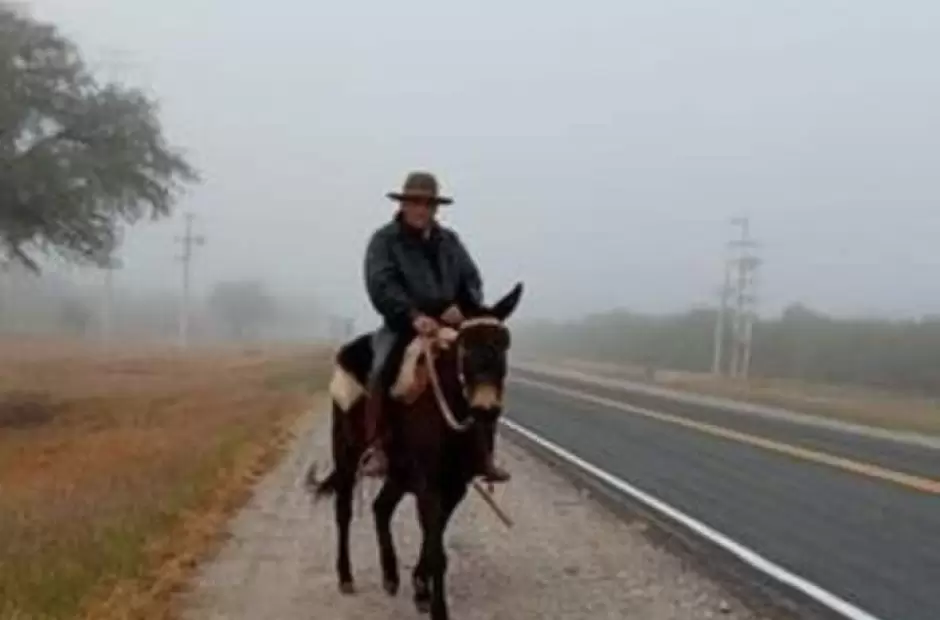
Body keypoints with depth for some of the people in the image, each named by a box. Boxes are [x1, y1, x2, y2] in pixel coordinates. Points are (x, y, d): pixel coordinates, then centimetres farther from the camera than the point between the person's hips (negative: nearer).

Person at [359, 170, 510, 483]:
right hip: (402, 326, -4)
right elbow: (381, 285, -15)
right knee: (381, 370, -30)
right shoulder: (384, 240, -1)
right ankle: (378, 449, -22)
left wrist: (462, 305, -13)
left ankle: (483, 454, 0)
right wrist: (413, 316, -28)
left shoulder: (449, 240, 14)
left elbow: (471, 279, 9)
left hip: (449, 324, 4)